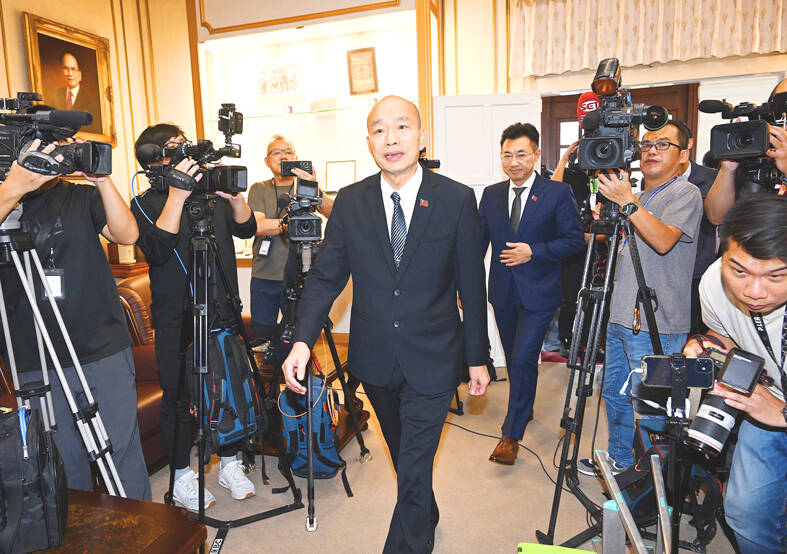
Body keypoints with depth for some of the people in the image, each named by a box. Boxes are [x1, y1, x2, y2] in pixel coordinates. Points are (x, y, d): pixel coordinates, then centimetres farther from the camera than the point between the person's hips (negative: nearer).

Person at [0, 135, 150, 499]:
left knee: (121, 449, 5)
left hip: (104, 350, 0)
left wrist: (102, 180, -19)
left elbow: (127, 234, -8)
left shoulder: (83, 197, 9)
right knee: (62, 462, 8)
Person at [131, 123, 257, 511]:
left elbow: (246, 229, 1)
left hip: (222, 313, 4)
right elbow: (157, 250, -21)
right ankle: (181, 478, 25)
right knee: (179, 399, 7)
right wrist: (176, 196, -28)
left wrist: (233, 196, -16)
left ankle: (229, 464, 30)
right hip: (177, 322, -4)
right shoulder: (147, 204, -4)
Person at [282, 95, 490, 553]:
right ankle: (427, 517, 51)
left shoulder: (457, 200, -9)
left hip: (432, 360, -3)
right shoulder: (350, 203, -3)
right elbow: (325, 276, -1)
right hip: (374, 359, 4)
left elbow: (472, 286, -4)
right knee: (405, 456, 24)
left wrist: (478, 357, 1)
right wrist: (303, 340, -15)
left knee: (414, 467, -1)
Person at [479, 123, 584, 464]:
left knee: (524, 360, -8)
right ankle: (525, 408, 42)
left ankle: (511, 435, 6)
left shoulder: (558, 193, -5)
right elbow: (479, 241, 7)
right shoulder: (491, 195, 7)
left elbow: (575, 239, -6)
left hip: (538, 294, -5)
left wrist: (534, 252, -18)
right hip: (503, 293, 5)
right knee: (514, 359, 17)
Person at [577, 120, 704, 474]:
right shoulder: (637, 195, 18)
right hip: (620, 316, 8)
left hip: (655, 324, -8)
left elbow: (663, 240, -24)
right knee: (614, 392, 19)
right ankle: (619, 460, 37)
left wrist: (628, 202, -28)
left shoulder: (685, 194, -6)